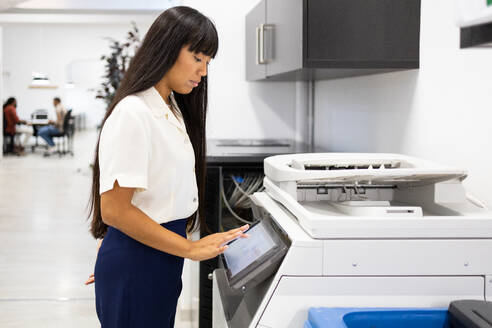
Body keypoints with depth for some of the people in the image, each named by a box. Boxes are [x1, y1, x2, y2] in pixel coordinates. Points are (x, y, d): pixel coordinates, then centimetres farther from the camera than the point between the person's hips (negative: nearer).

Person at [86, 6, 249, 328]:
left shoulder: (172, 110, 11)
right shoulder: (132, 114, -18)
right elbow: (114, 210, -22)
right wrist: (191, 248, -21)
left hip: (162, 264, 9)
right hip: (134, 268, -9)